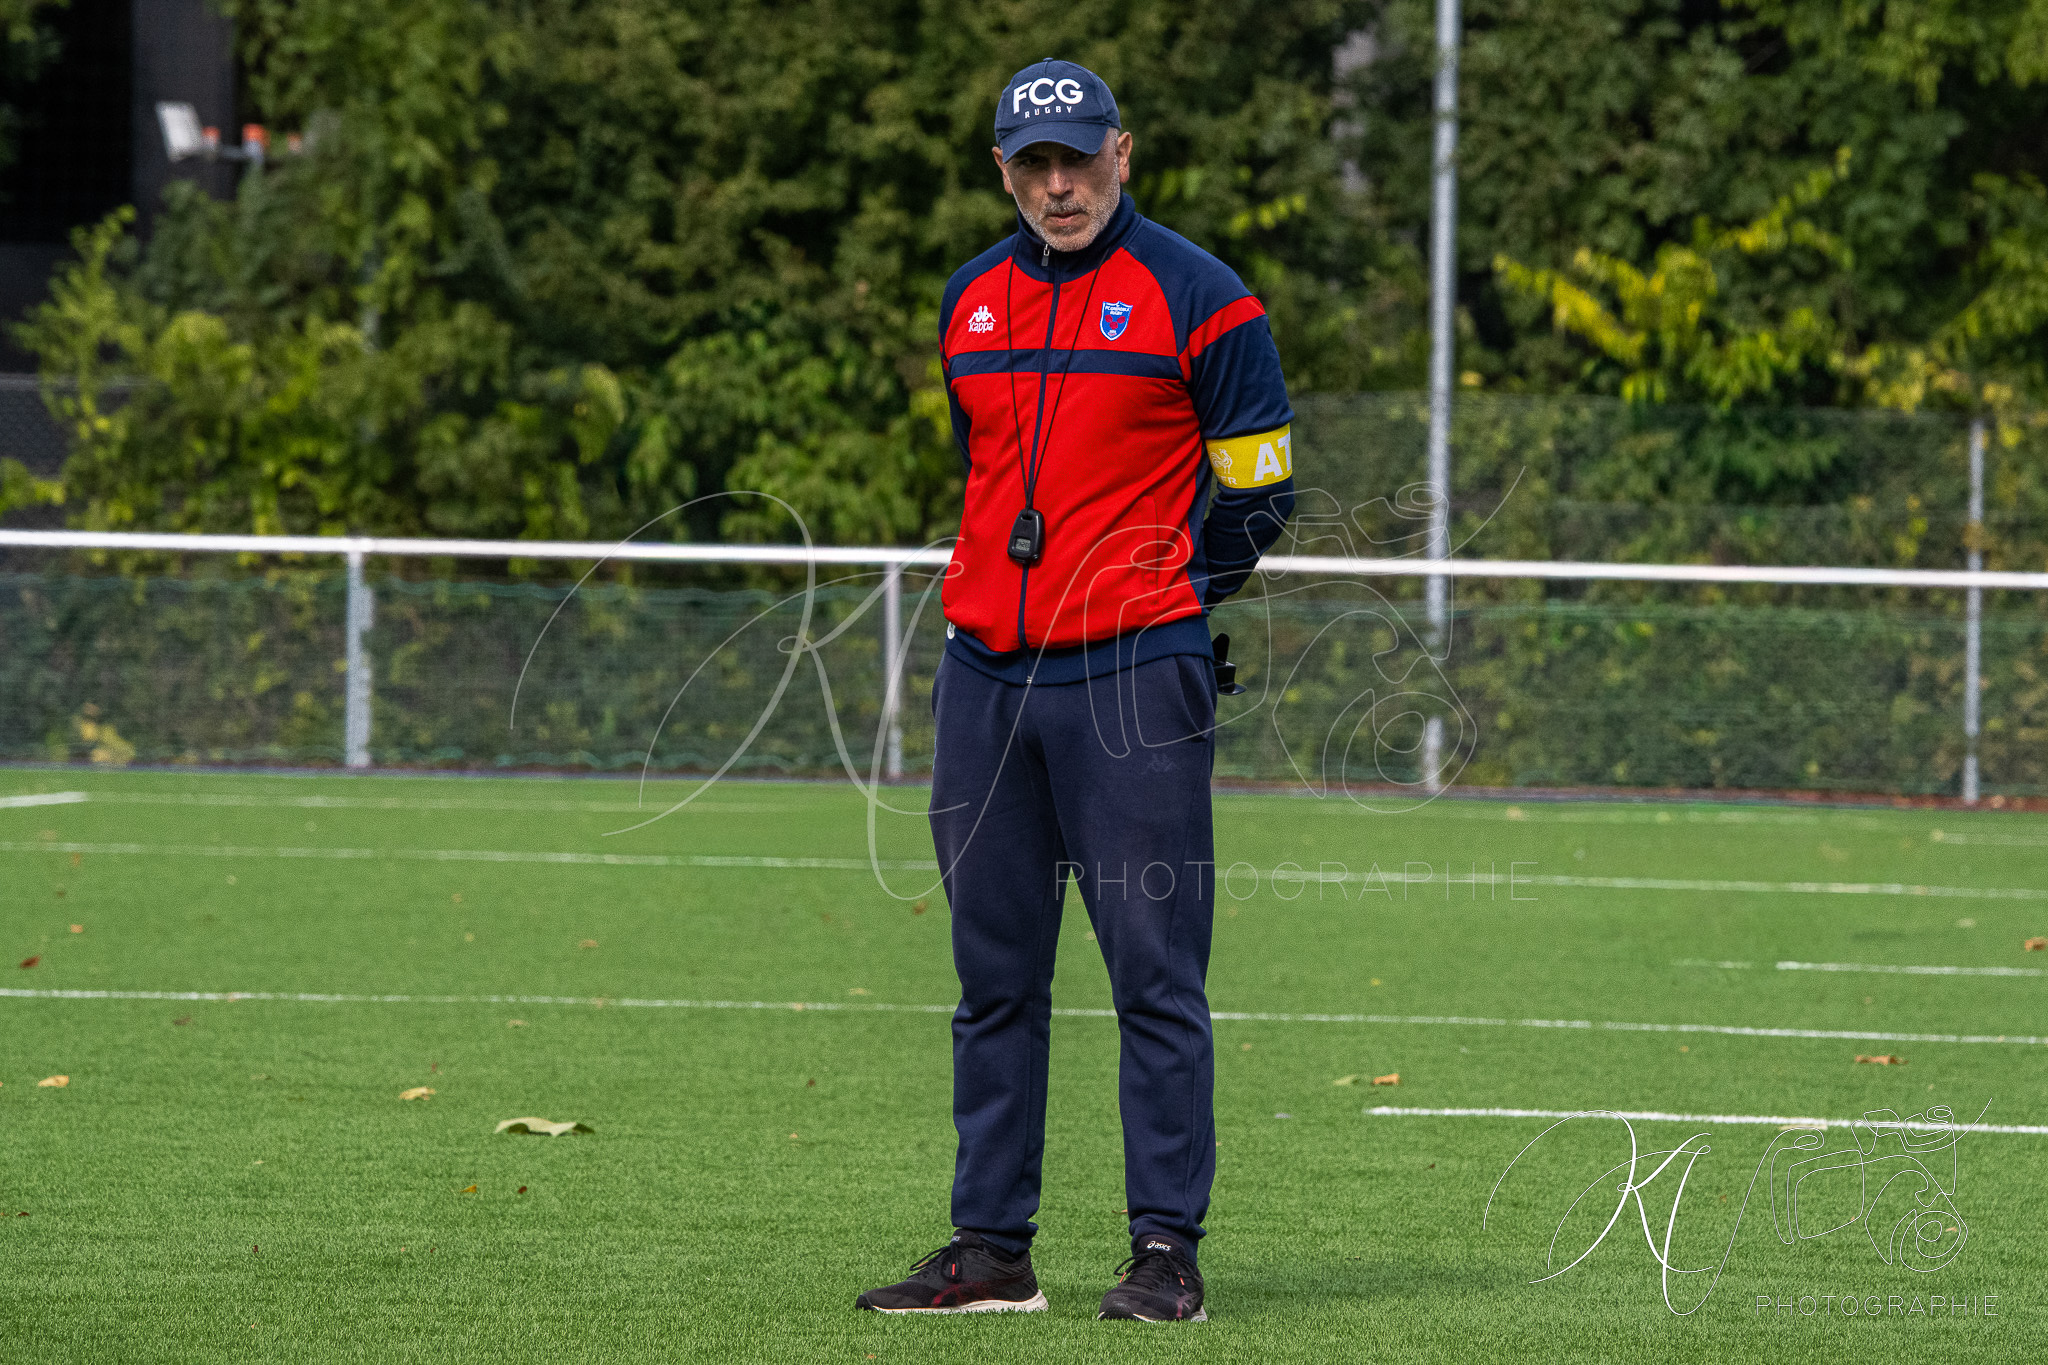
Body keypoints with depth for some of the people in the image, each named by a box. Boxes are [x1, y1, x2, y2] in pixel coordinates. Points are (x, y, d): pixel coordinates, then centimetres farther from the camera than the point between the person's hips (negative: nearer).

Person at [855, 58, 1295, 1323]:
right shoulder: (971, 302, 15)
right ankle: (993, 1250, 13)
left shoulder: (1197, 296, -2)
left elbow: (1259, 492, 1)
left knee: (1156, 971, -6)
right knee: (994, 975, 8)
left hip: (1132, 679, -6)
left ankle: (1168, 1249, -5)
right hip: (984, 671, 6)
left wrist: (1155, 597, 3)